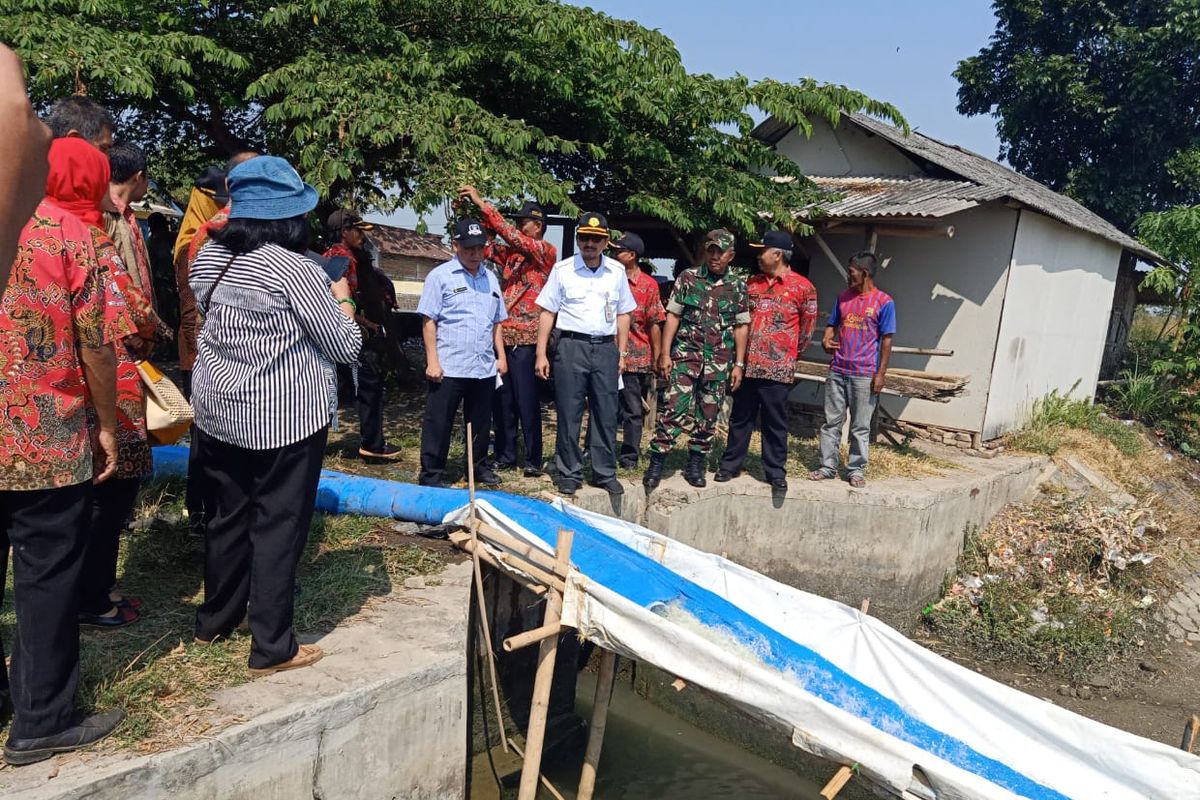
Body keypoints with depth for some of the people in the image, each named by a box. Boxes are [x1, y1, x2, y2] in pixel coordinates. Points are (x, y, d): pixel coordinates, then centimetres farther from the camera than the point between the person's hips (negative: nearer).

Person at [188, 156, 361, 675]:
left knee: (226, 517, 20)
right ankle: (272, 648, 11)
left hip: (217, 412, 7)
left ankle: (214, 620, 36)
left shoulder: (209, 258, 4)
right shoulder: (296, 270, -18)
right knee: (278, 526, 2)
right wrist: (341, 298, 6)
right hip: (284, 418, -7)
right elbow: (347, 347, -12)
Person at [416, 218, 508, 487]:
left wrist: (501, 356, 14)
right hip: (449, 367, -5)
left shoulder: (490, 278, 15)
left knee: (479, 424, 15)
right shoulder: (440, 276, -2)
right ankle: (431, 475, 9)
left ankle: (479, 467, 29)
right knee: (438, 424, 0)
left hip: (485, 368, 5)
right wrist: (432, 361, -11)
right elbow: (429, 321, -5)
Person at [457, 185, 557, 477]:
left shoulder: (546, 251, -3)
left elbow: (511, 236, -16)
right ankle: (505, 455, 20)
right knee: (501, 399, 10)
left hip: (525, 339, -6)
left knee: (526, 401, -2)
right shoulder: (510, 252, 16)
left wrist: (482, 204, -18)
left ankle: (533, 459, 8)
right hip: (502, 336, 6)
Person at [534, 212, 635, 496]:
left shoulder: (617, 271, 9)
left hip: (605, 348, 2)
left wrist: (621, 353, 8)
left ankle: (605, 473, 16)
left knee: (606, 414, 5)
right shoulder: (562, 269, 1)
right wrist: (541, 353, -4)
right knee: (569, 414, 1)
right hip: (571, 345, -2)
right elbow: (548, 312, 1)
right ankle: (569, 474, 11)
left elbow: (623, 314, 14)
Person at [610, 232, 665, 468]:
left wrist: (657, 358, -3)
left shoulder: (648, 285, -3)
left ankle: (629, 456, 16)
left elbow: (655, 324, -2)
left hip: (636, 359, -3)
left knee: (634, 411, 6)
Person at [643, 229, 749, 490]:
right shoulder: (688, 277, 3)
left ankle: (695, 465, 20)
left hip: (720, 360, 2)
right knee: (673, 408, -8)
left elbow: (741, 327, 8)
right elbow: (673, 316, 2)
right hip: (686, 353, -2)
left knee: (708, 415, 7)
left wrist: (739, 364, 3)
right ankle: (656, 464, -2)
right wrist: (665, 354, -4)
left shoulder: (738, 285, 6)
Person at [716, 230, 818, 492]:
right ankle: (730, 465, 23)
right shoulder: (751, 282, 10)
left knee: (775, 423, 5)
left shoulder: (803, 287, -5)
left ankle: (776, 472, 16)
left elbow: (807, 329, 2)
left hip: (778, 369, -4)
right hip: (747, 365, 4)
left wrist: (789, 356, 9)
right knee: (740, 419, 12)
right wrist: (739, 355, 15)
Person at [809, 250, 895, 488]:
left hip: (864, 374, -5)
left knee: (860, 426, 4)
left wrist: (881, 373, -10)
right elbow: (832, 325, 18)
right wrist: (826, 340, -4)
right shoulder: (843, 297, 10)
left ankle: (856, 469, 15)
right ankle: (828, 466, 16)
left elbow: (887, 340, -5)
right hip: (838, 370, 5)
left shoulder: (884, 302, -5)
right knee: (831, 422, 8)